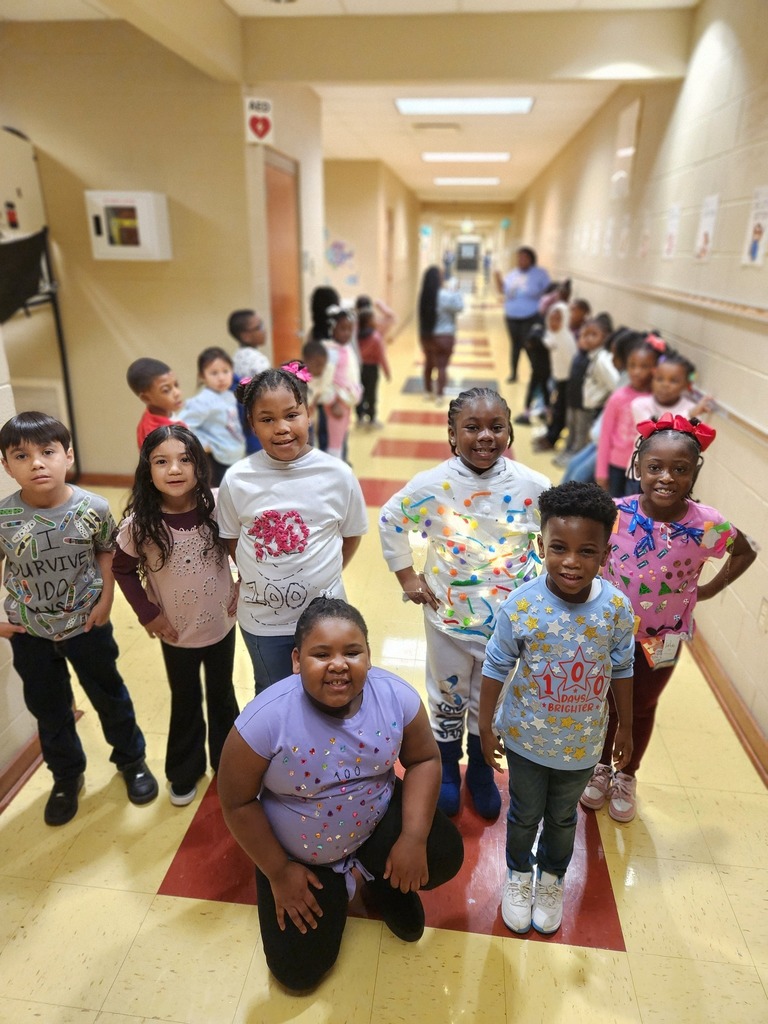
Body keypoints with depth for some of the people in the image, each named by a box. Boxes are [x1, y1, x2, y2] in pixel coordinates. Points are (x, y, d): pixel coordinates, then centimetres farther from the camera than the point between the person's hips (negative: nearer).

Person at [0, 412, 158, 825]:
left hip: (87, 624, -1)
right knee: (49, 710, 19)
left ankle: (131, 759, 42)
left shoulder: (93, 508, -19)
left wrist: (106, 599, -9)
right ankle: (66, 776, 44)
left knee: (110, 696, 17)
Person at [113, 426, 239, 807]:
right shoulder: (139, 524, -20)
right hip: (176, 633, -1)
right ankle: (184, 773, 43)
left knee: (222, 695, 21)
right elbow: (123, 570, -5)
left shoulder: (217, 509, -18)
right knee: (185, 703, 19)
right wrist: (147, 614, -10)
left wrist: (243, 587, -6)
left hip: (221, 624, 1)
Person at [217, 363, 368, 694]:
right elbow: (231, 538, 2)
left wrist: (321, 577, 1)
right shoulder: (237, 479, -13)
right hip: (261, 619, 1)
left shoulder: (338, 475, -14)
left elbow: (351, 534, 0)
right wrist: (256, 579, 0)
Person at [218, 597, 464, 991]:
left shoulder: (396, 695, -23)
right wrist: (279, 872, -12)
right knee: (298, 972, 1)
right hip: (299, 853, -1)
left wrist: (414, 837, -19)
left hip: (378, 822, 2)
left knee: (443, 854, -21)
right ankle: (336, 884, 30)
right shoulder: (266, 719, -31)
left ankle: (385, 882, 14)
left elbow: (423, 760, -9)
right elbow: (238, 802, -18)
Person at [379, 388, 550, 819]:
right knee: (447, 698, 19)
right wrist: (407, 576, -1)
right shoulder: (432, 485, -15)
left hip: (510, 619, 1)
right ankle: (447, 770, 46)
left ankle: (481, 771, 47)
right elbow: (390, 521, 0)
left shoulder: (533, 486, -13)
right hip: (449, 617, -1)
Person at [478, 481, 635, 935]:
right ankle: (519, 876, 51)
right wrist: (487, 727, -4)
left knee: (563, 818, 25)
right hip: (528, 739, -1)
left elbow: (622, 671, -3)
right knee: (525, 815, 22)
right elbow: (497, 668, -12)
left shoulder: (617, 608, -19)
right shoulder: (521, 605, -25)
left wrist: (625, 728, 7)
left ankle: (552, 879, 54)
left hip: (581, 744, 2)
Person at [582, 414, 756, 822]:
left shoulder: (707, 525, -23)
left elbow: (745, 552, -2)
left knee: (642, 709, 22)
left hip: (661, 639, 1)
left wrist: (710, 589, -5)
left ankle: (626, 777, 48)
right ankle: (600, 767, 48)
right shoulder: (614, 513, -24)